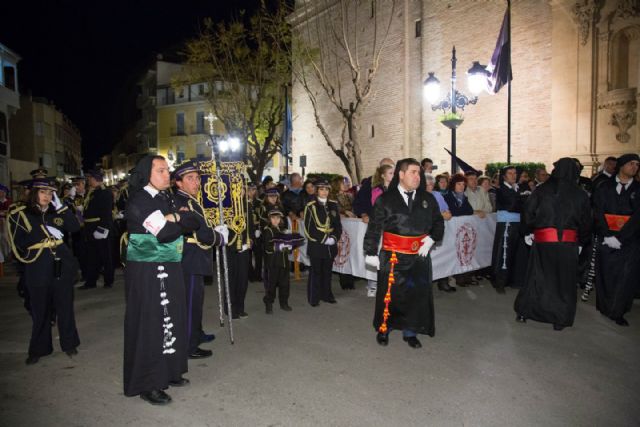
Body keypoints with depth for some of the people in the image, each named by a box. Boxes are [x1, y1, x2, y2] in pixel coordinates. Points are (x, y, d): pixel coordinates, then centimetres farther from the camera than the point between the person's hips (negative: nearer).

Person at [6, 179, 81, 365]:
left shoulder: (55, 212, 10)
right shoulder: (20, 214, 1)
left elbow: (75, 227, -4)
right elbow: (19, 241, -7)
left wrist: (60, 206, -8)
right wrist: (44, 232, -11)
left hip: (62, 264, 2)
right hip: (38, 267, -2)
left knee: (65, 305, 9)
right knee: (40, 309, 8)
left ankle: (69, 343, 23)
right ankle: (38, 349, 24)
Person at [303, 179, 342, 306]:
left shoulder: (333, 205, 9)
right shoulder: (311, 206, -4)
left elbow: (338, 225, 11)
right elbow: (308, 228, -7)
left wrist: (334, 238, -6)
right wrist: (323, 239, -12)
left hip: (331, 245, 4)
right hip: (316, 245, -4)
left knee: (327, 271, 11)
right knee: (316, 271, 2)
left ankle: (326, 295, 25)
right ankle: (314, 298, 12)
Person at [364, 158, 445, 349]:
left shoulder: (428, 199, 6)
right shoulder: (385, 200, -4)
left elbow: (438, 222, 16)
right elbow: (374, 229, -4)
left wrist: (431, 239, -1)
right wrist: (370, 253, -7)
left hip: (419, 257, 3)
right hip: (392, 256, -3)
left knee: (417, 293, 9)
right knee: (389, 293, 6)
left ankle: (410, 331, 27)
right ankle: (383, 329, 27)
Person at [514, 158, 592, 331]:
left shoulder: (542, 190, -2)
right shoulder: (581, 195, 1)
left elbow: (527, 211, -2)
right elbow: (586, 222, 6)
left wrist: (529, 231, 11)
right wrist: (581, 242, 18)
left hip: (542, 240, 1)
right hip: (569, 242, 0)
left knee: (537, 276, 12)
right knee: (564, 280, 9)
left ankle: (523, 312, 18)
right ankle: (560, 320, 16)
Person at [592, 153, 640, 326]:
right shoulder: (604, 187, 5)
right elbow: (598, 213, -2)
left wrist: (620, 237, -15)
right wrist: (607, 236, -14)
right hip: (606, 239, -1)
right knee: (605, 274, 3)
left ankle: (617, 312, 7)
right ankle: (604, 307, 17)